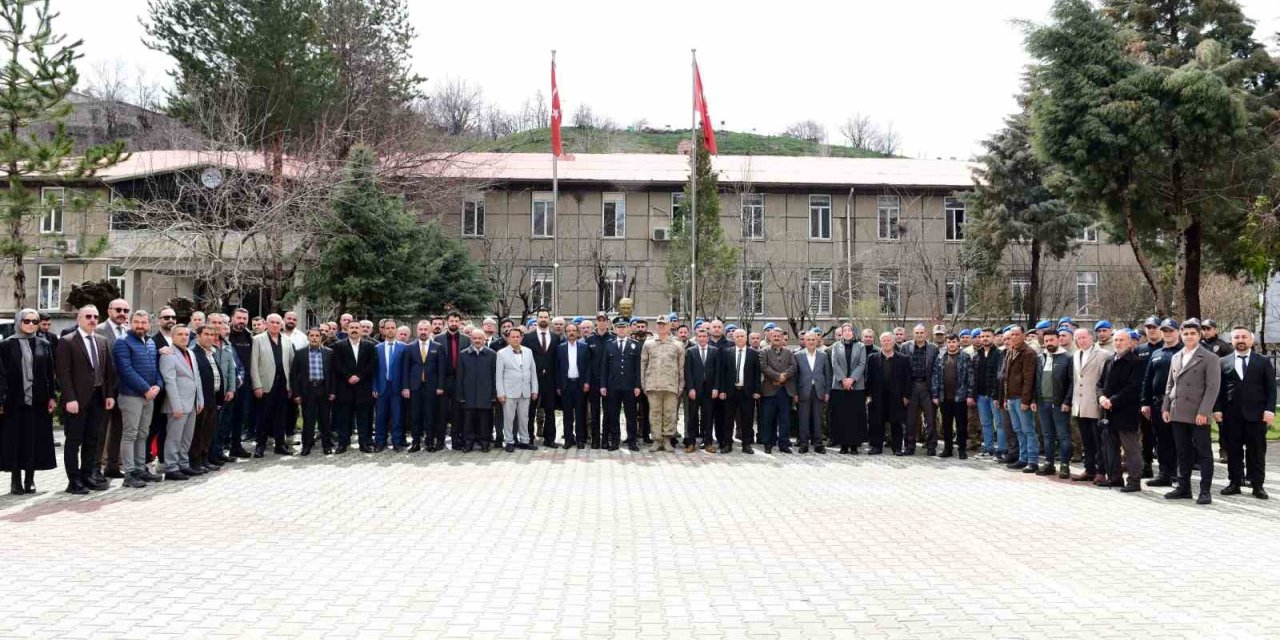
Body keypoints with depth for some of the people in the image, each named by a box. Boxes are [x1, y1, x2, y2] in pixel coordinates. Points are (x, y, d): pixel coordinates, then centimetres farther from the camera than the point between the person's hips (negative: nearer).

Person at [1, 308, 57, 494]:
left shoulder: (44, 345, 8)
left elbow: (50, 373, 8)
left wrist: (51, 397, 1)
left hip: (38, 401, 2)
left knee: (35, 440, 3)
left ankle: (30, 479, 12)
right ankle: (16, 481, 10)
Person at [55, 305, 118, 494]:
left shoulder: (102, 341, 11)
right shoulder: (66, 342, -7)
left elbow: (109, 370, 13)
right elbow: (63, 372, -12)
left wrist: (110, 394, 5)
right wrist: (70, 399, -18)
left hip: (98, 398, 6)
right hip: (77, 399, -6)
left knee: (93, 439, 12)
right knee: (74, 441, 3)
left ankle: (88, 475, 22)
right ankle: (74, 481, 8)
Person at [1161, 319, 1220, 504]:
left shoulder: (1209, 358, -4)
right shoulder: (1176, 357, 15)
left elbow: (1213, 387, -10)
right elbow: (1170, 384, 18)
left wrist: (1203, 412, -17)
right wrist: (1166, 407, 9)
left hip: (1198, 415, -6)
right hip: (1178, 414, 6)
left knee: (1203, 453, 0)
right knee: (1183, 453, 11)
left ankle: (1205, 491, 5)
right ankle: (1183, 487, 19)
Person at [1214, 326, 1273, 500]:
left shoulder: (1264, 362, 6)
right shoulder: (1223, 362, 8)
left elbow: (1271, 388, 3)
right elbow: (1218, 389, 7)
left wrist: (1270, 409, -8)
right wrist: (1217, 409, -3)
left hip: (1256, 414, -1)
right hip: (1231, 415, 1)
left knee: (1257, 452, 3)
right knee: (1233, 451, 5)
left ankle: (1257, 485, 9)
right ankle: (1234, 483, 12)